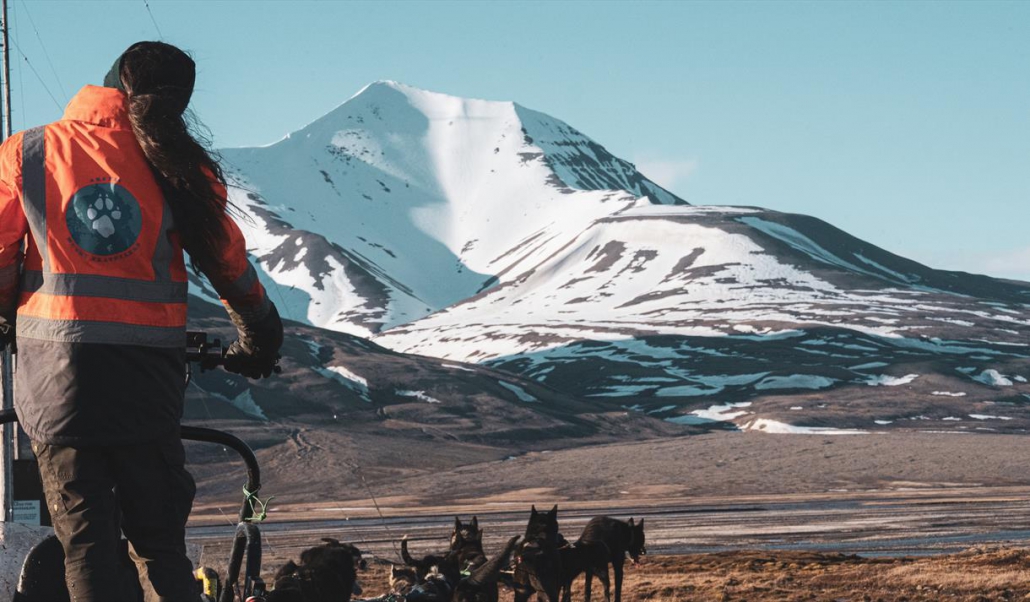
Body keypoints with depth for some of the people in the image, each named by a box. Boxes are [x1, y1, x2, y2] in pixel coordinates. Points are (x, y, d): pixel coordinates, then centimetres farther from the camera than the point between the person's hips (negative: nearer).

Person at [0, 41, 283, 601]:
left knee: (86, 552, 4)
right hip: (148, 382, 1)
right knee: (160, 551, 12)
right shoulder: (178, 166, 0)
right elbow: (229, 266, 6)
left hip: (56, 380, 0)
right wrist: (259, 342, 23)